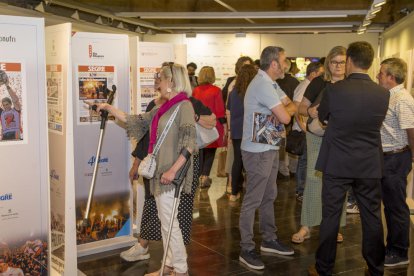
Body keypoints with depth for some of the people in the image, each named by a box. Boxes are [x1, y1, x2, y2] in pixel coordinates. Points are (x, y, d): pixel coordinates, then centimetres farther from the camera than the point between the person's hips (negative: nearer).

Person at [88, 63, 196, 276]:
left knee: (168, 221, -2)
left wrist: (173, 170, -23)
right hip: (159, 172, 8)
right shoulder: (162, 109, 15)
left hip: (171, 174, -8)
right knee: (164, 220, 13)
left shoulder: (184, 106, -11)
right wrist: (110, 108, 23)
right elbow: (137, 122, 21)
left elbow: (189, 144, -18)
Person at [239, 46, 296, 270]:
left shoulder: (270, 83, 12)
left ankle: (269, 240, 30)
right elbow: (285, 118, -23)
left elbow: (291, 106, 10)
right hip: (258, 151, -10)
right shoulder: (263, 85, -21)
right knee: (252, 201, -2)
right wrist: (285, 112, 0)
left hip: (269, 148, 10)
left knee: (268, 197, 18)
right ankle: (246, 250, 6)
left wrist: (284, 110, -12)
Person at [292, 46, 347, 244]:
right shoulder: (318, 83, -1)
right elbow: (301, 107, 2)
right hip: (318, 137, -1)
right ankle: (306, 226, 8)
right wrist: (309, 111, -20)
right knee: (313, 180, -1)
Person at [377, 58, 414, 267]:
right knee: (390, 204, 18)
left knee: (396, 206, 1)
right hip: (386, 157, 9)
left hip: (396, 159, -9)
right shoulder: (389, 96, 11)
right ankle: (392, 247, 31)